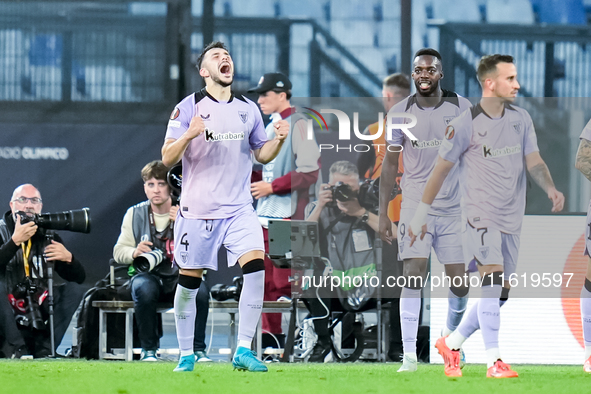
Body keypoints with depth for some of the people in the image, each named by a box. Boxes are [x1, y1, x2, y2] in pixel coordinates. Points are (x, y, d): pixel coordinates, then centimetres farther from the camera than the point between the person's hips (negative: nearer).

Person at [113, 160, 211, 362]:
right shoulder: (135, 214, 6)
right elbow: (118, 252, 7)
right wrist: (134, 253, -16)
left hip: (179, 277, 0)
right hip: (147, 275, 0)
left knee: (200, 290, -33)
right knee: (144, 289, -36)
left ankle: (198, 349, -18)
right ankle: (148, 349, -19)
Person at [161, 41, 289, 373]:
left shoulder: (248, 109, 10)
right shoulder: (189, 108, -3)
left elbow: (262, 155, 18)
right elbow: (167, 159, -7)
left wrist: (279, 139, -3)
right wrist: (188, 135, -25)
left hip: (239, 209, 3)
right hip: (198, 209, -2)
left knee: (255, 265, -17)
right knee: (189, 282, 2)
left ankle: (244, 350, -12)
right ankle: (186, 355, 17)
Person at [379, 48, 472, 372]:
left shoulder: (460, 107, 1)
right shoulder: (401, 112, 0)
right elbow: (390, 163, 6)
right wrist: (383, 212, 3)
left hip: (454, 208, 1)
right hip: (415, 204, -1)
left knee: (460, 283, 2)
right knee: (414, 276, -14)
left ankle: (452, 334, 33)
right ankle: (409, 355, -14)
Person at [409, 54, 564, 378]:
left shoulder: (521, 119, 6)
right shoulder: (466, 124, -9)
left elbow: (533, 161, 4)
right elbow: (441, 169, -2)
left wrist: (550, 188, -17)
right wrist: (421, 213, 1)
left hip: (512, 218, 6)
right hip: (481, 214, -6)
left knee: (500, 293, 9)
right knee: (493, 278, -21)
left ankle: (451, 344, 27)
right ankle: (494, 363, -22)